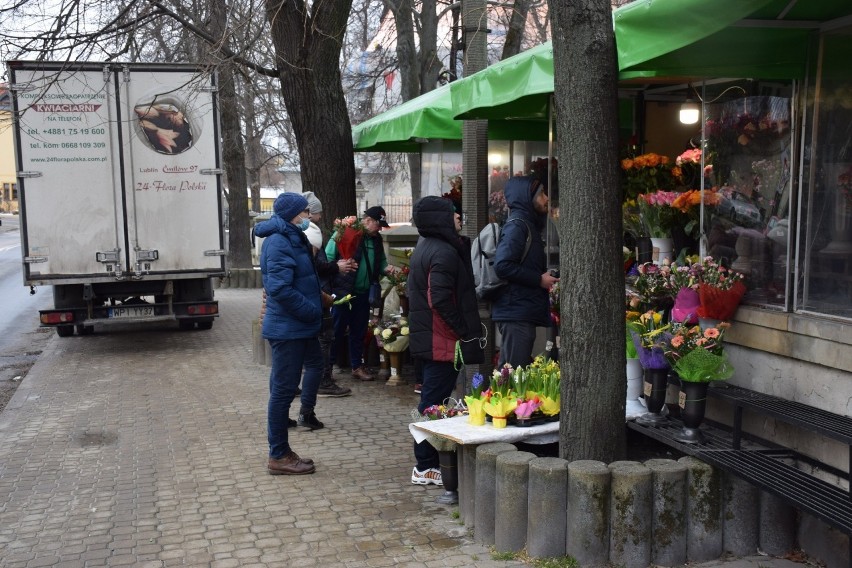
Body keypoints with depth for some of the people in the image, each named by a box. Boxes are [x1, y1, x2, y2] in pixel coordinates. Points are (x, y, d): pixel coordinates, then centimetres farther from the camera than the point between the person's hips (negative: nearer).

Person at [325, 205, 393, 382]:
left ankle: (357, 366, 26)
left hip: (363, 293, 7)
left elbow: (381, 260, 21)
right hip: (343, 292, -7)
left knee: (359, 331, 15)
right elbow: (328, 258, -12)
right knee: (337, 329, 0)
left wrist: (385, 268, 1)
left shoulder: (376, 240, 10)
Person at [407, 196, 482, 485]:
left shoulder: (426, 245, 14)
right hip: (442, 340, -11)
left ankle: (426, 462, 26)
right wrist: (463, 330, -16)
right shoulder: (444, 252, -18)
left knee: (431, 398, 17)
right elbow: (440, 299, -25)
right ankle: (425, 467, 4)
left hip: (427, 338, 11)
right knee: (434, 401, -4)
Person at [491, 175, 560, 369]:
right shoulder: (516, 226, -10)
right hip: (516, 311, -10)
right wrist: (539, 279, -15)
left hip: (525, 313, 10)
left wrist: (545, 278, 9)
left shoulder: (529, 225, 21)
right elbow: (502, 265, -22)